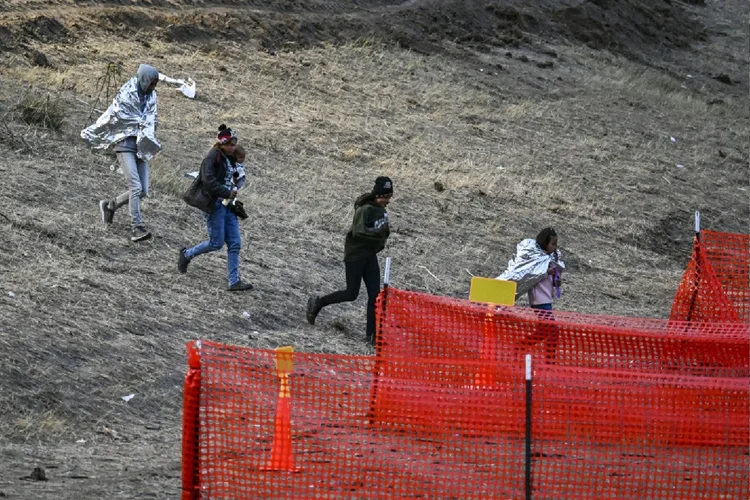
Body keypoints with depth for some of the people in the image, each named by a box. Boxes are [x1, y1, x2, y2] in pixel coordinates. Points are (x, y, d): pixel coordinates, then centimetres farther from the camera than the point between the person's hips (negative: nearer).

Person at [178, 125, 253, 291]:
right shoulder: (212, 158, -13)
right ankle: (187, 254, 21)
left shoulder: (230, 158, 12)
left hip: (228, 206, 8)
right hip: (215, 205, -8)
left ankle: (234, 281, 1)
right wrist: (228, 193, -24)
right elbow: (209, 181, -24)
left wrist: (234, 189, 6)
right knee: (216, 243, -4)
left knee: (235, 243, 1)